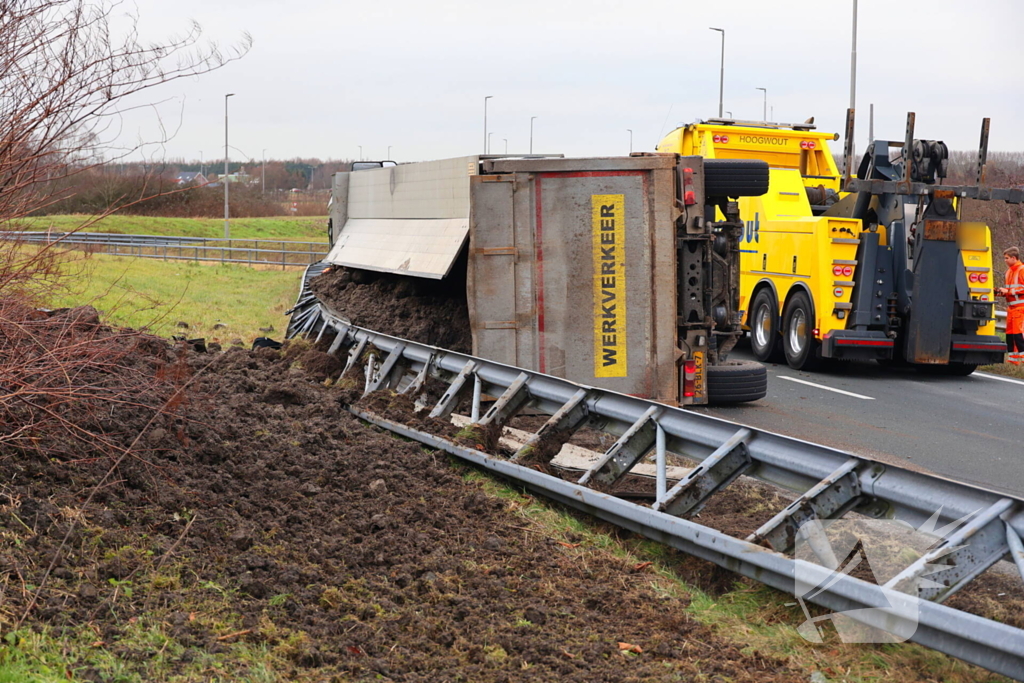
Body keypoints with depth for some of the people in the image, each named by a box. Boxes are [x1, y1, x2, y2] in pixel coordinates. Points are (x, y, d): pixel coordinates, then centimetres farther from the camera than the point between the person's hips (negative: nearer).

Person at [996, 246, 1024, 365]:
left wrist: (1008, 291, -16)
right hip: (1011, 306, 9)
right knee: (1009, 333, 8)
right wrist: (1002, 292, 7)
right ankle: (1013, 359, 13)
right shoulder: (1009, 271, 17)